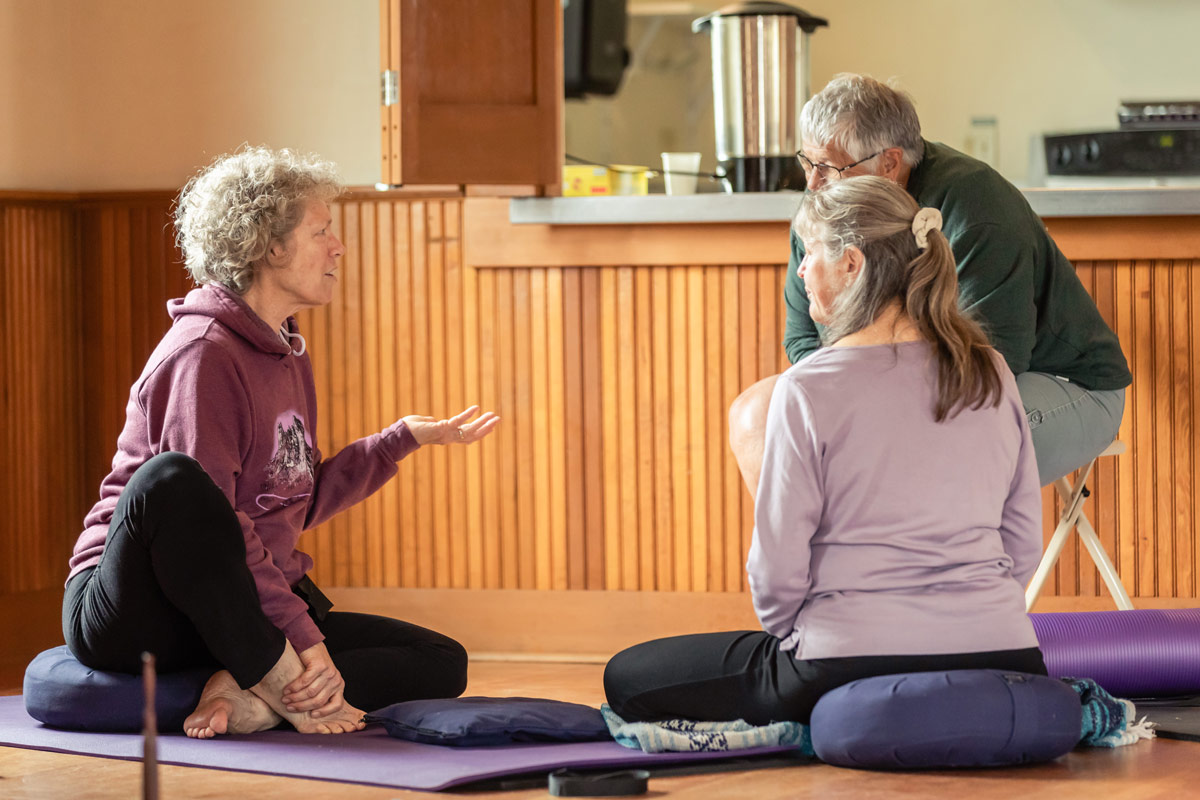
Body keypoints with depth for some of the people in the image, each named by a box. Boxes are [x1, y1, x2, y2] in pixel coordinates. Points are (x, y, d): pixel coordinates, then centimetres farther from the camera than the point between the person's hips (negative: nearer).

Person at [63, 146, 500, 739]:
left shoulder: (289, 356, 15)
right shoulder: (204, 353, -13)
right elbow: (214, 524, -21)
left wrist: (402, 439, 18)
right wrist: (302, 634, -25)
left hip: (244, 613, 9)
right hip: (133, 616, -9)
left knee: (444, 665, -3)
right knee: (171, 478, -40)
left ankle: (246, 698, -23)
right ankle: (275, 680, -30)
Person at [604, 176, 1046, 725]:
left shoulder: (808, 390, -11)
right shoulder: (991, 374, 5)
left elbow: (777, 571, -9)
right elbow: (1023, 545, 10)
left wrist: (789, 637, 11)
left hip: (848, 664, -6)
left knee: (626, 679, 12)